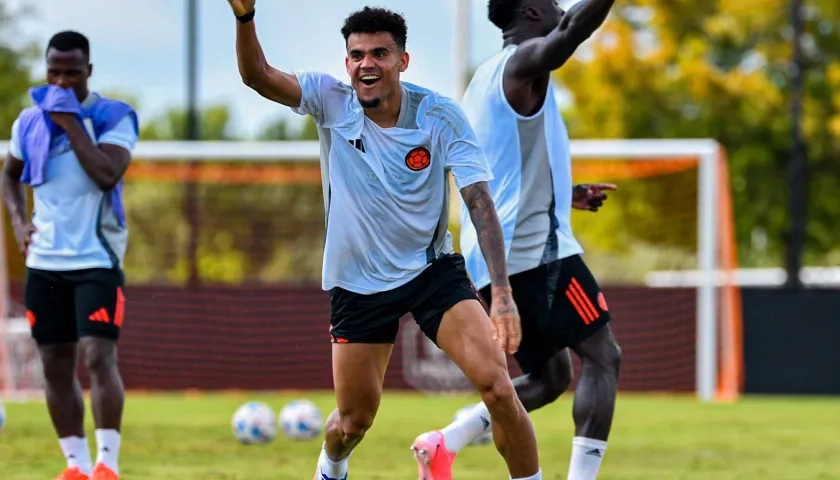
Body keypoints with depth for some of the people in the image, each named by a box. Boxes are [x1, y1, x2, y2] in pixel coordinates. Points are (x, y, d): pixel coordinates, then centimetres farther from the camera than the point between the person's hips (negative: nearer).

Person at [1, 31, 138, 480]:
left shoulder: (113, 118, -8)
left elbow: (107, 174, -24)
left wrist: (71, 122, -21)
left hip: (97, 260, -5)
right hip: (44, 261, 5)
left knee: (98, 357, -16)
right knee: (56, 366, 6)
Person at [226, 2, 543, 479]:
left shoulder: (442, 116, -14)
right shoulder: (330, 100, -10)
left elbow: (480, 202, -19)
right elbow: (257, 75, -23)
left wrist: (502, 293, -31)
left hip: (433, 269, -1)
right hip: (358, 281, 1)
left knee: (498, 387, -20)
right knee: (354, 420, 10)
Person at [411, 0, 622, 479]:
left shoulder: (488, 78, 21)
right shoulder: (522, 64, -8)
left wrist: (564, 195, 28)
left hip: (492, 257, 10)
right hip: (534, 247, -10)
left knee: (551, 376, 16)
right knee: (603, 356, -7)